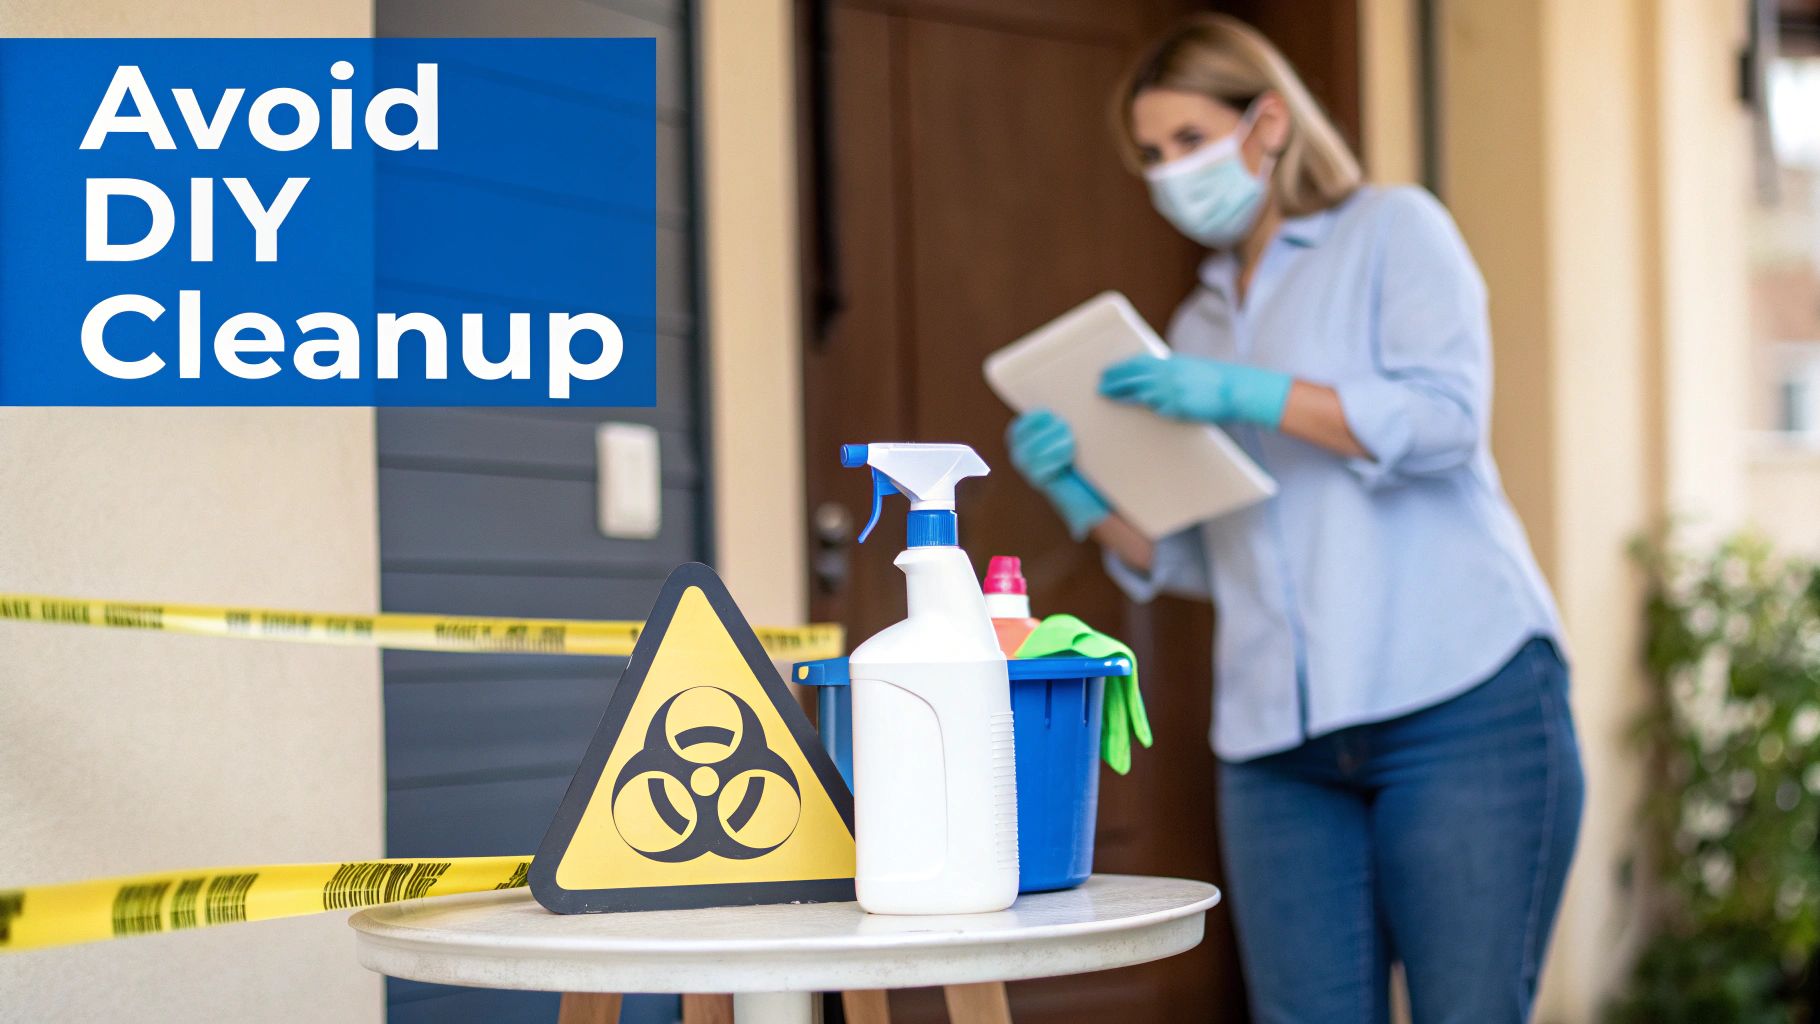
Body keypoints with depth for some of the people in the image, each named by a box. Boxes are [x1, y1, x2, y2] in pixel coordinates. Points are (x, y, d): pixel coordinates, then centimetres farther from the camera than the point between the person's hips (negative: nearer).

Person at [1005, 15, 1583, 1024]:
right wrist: (1083, 496, 3)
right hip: (1280, 741, 5)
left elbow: (1443, 418, -8)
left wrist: (1247, 397, -16)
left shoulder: (1393, 230, 8)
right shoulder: (1197, 325, 23)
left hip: (1459, 702, -5)